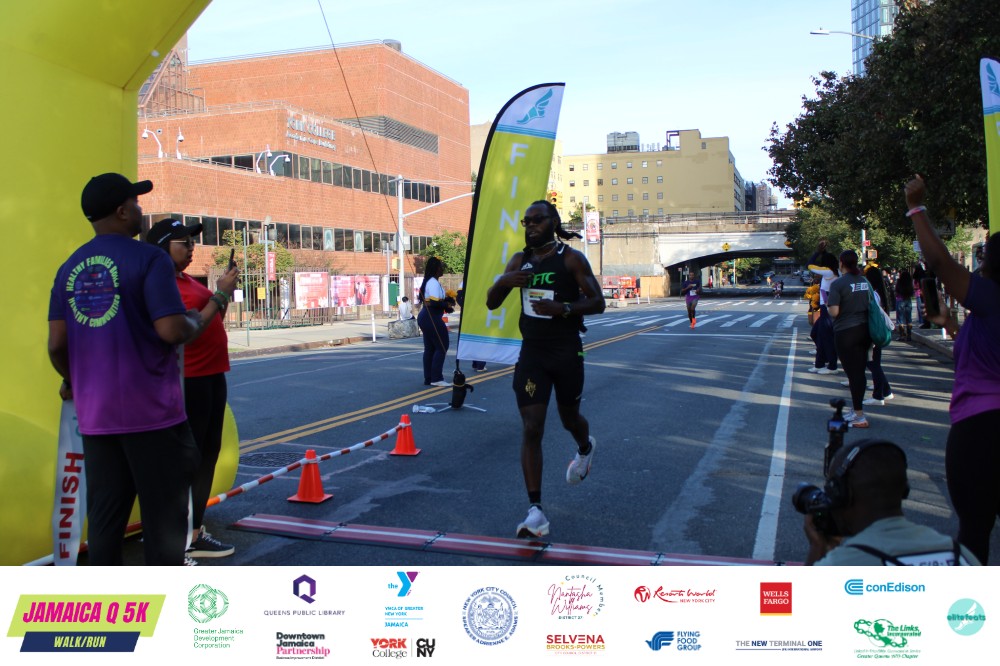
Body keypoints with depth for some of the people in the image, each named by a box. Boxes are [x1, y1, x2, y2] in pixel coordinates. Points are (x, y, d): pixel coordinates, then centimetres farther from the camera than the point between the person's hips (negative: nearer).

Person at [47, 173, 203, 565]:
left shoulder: (70, 268, 8)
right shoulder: (148, 259, -9)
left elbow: (57, 344, 5)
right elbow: (172, 330, -19)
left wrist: (72, 381, 22)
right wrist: (197, 321, 2)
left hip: (94, 415, 6)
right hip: (152, 412, -6)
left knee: (104, 518, 12)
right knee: (163, 518, 3)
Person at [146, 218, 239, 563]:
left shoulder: (187, 280, 15)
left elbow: (212, 320, 20)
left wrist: (225, 292, 6)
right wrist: (220, 294, -19)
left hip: (211, 376, 10)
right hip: (190, 381, -10)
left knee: (209, 452, 15)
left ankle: (195, 529, 25)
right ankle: (190, 537, 3)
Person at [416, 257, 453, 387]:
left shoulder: (428, 282, 16)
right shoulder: (434, 283, -15)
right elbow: (435, 303, -24)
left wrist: (445, 301, 6)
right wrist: (447, 305, -9)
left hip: (425, 317, 10)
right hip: (432, 318, -10)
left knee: (429, 348, 11)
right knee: (441, 347, -5)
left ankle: (428, 378, 14)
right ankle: (436, 378, -6)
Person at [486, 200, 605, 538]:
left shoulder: (571, 258, -6)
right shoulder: (520, 260, 7)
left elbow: (597, 303, -9)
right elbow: (491, 303, 10)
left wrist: (564, 309, -26)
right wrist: (503, 282, -11)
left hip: (566, 352, -3)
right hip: (531, 353, 3)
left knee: (569, 418, 16)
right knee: (531, 429, -8)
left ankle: (585, 448, 55)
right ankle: (535, 510, -8)